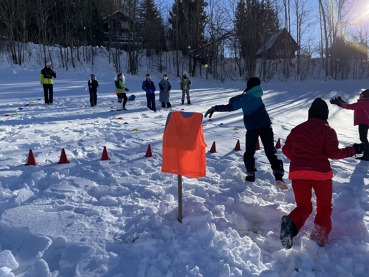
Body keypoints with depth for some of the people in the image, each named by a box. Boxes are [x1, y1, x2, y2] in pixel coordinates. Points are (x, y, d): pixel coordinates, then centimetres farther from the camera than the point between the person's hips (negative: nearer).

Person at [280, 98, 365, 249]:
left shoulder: (296, 129, 12)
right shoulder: (327, 130, 0)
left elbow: (286, 150, 12)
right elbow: (333, 153, -7)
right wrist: (353, 149, 6)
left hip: (297, 172, 3)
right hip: (320, 173, -3)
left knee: (303, 206, 15)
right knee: (324, 206, 18)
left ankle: (291, 222, -16)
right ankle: (320, 236, 0)